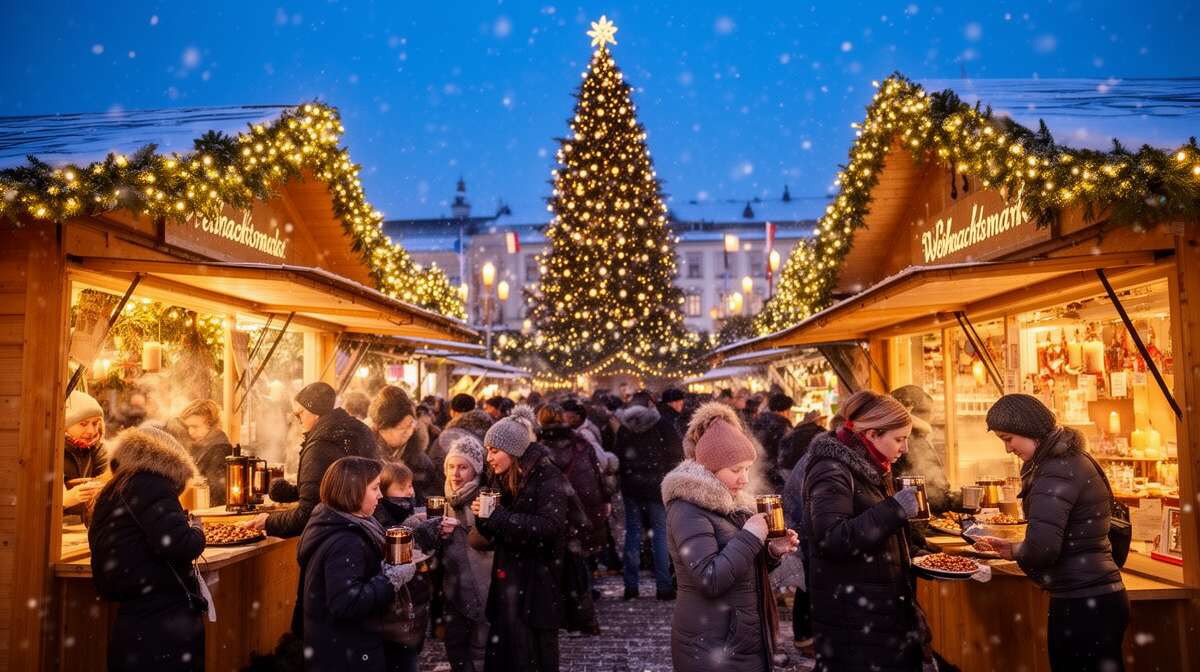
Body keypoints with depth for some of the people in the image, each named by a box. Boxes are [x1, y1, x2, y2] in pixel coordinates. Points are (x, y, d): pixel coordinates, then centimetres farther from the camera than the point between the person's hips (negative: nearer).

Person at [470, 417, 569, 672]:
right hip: (505, 579, 6)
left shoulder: (548, 479, -12)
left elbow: (550, 527, -24)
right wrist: (483, 517, -7)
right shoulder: (501, 479, 10)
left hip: (537, 586, -6)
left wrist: (498, 516, -22)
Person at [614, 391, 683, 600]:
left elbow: (618, 457, 9)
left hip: (631, 486, 3)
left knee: (632, 533, 9)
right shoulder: (662, 424, -4)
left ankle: (631, 585, 10)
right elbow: (677, 455, -6)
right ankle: (663, 586, -2)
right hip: (657, 486, -3)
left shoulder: (624, 427, 6)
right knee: (660, 532, 1)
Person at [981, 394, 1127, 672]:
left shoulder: (1058, 470, -20)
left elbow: (1041, 548, -29)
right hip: (1095, 596, 10)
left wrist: (1014, 550, -8)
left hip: (1084, 604, -10)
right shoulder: (1072, 459, 11)